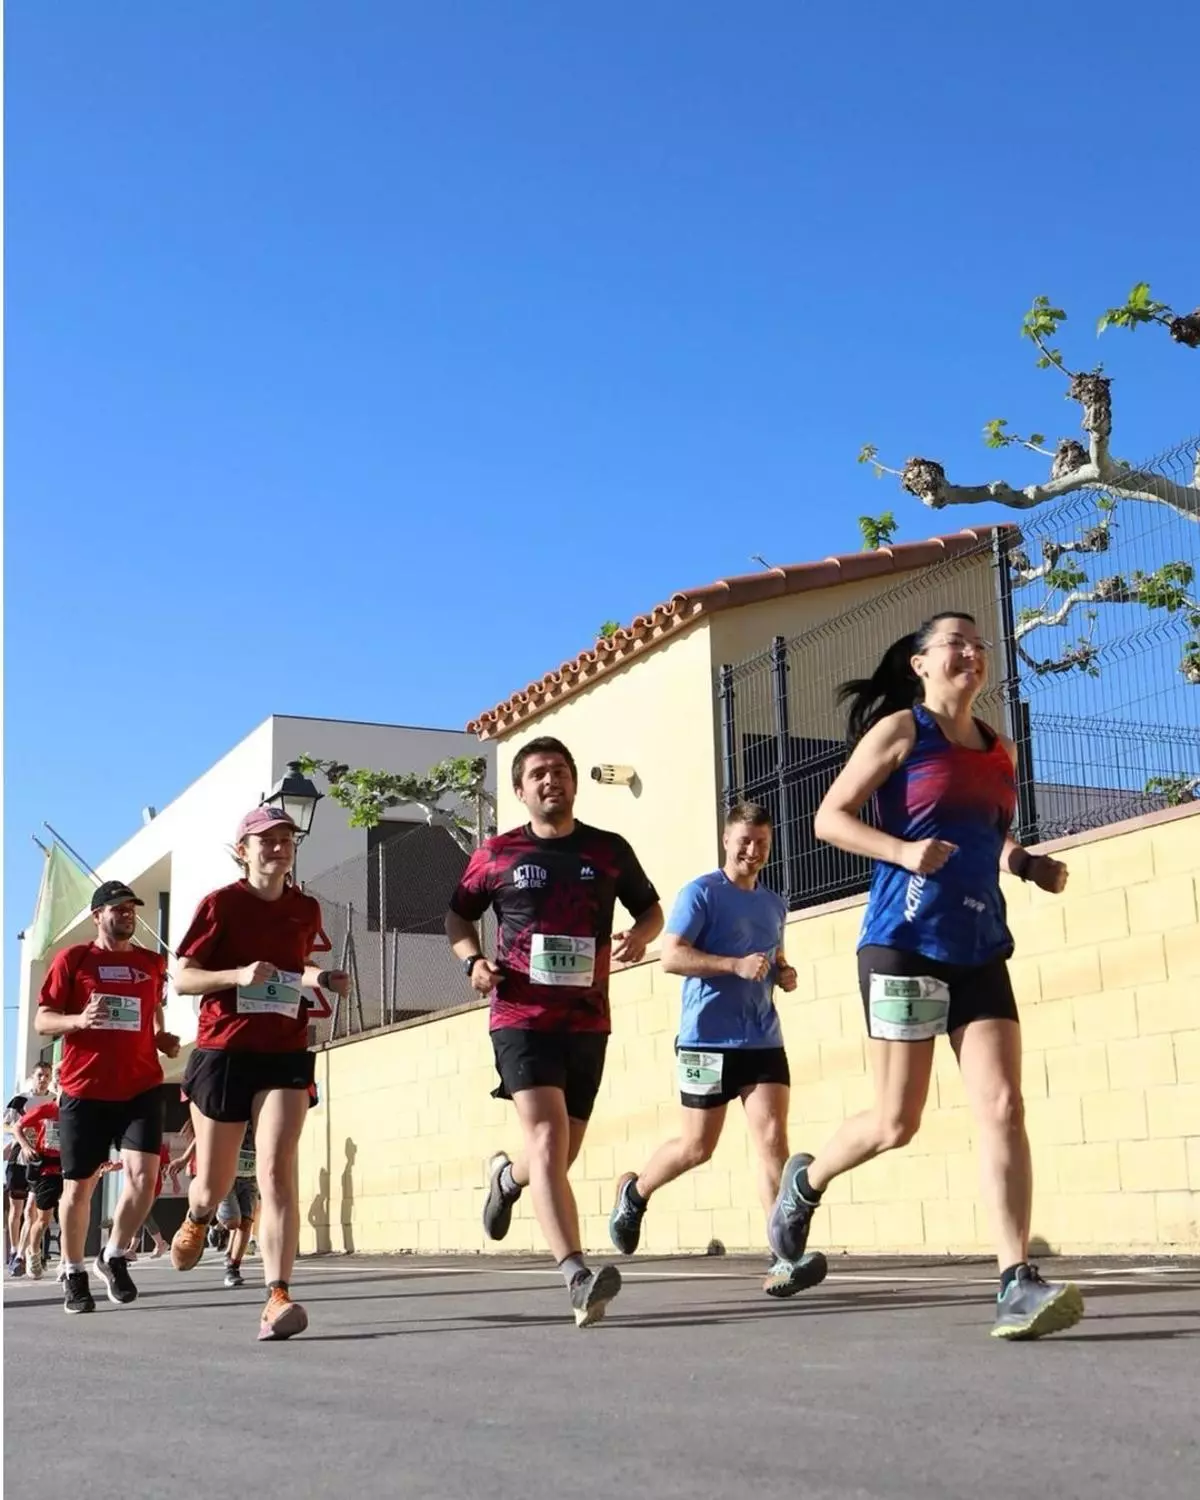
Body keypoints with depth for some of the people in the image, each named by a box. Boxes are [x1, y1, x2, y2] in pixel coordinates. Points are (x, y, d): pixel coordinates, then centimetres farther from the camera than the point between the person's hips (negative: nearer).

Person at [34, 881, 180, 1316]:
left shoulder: (152, 963, 11)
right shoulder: (73, 959, 1)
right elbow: (42, 1021, 0)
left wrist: (163, 1038, 7)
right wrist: (79, 1020, -20)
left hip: (141, 1086, 2)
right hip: (84, 1089, -2)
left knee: (143, 1175, -13)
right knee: (78, 1186, 6)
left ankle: (113, 1256, 9)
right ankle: (75, 1276, 21)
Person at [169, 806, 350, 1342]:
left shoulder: (306, 909, 7)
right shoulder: (220, 904, -4)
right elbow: (181, 977, -6)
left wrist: (321, 978, 3)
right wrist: (239, 975, -22)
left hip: (285, 1056, 1)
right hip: (222, 1054, -1)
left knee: (277, 1172, -16)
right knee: (214, 1184, 12)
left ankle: (278, 1297, -20)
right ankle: (196, 1220, 50)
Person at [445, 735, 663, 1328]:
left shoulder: (609, 850, 7)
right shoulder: (497, 854, 4)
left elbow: (651, 908, 18)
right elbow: (458, 914, 17)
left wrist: (638, 936, -5)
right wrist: (472, 959, -3)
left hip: (587, 1022, 3)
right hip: (521, 1018, -3)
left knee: (559, 1155, 12)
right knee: (547, 1138, -21)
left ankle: (508, 1175, 48)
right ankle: (577, 1276, -26)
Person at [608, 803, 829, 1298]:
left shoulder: (774, 904, 16)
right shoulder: (701, 894, -5)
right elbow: (671, 956, -14)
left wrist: (785, 973, 8)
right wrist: (737, 965, -23)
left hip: (763, 1041, 5)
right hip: (707, 1040, -5)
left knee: (773, 1139, -10)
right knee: (698, 1147, 4)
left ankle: (784, 1260, -12)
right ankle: (635, 1192, 33)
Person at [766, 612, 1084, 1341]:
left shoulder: (1001, 749, 16)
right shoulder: (901, 729, -2)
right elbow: (831, 817, -6)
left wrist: (1029, 864, 7)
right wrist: (904, 851, -21)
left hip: (981, 948, 5)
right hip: (906, 942, -5)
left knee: (1004, 1108, -9)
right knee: (897, 1123, 1)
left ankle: (1017, 1283, -10)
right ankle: (806, 1180, 30)